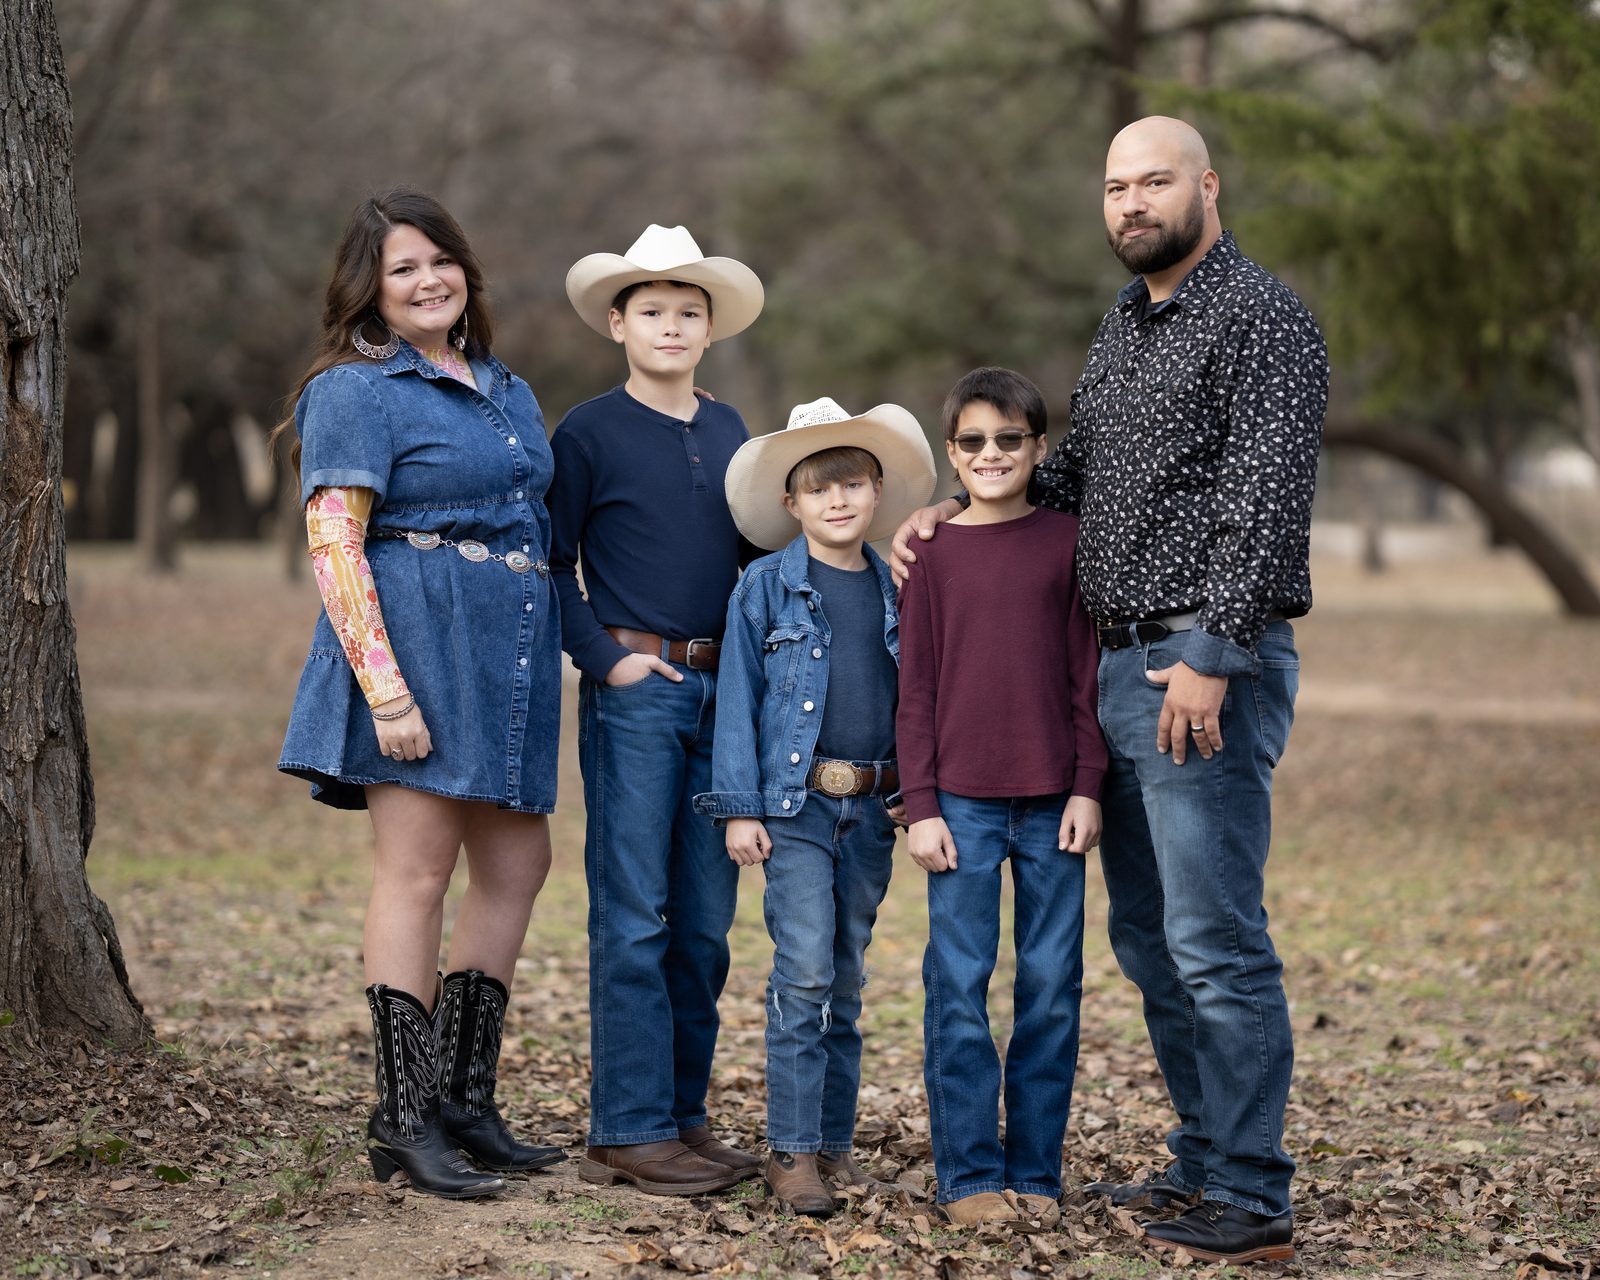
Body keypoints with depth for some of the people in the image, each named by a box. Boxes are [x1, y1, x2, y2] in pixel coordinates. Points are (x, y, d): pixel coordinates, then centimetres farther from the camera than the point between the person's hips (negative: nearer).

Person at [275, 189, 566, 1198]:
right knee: (419, 869, -6)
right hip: (416, 640, -8)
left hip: (509, 656, 8)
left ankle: (465, 1097, 16)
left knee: (518, 862, 8)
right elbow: (334, 545, -13)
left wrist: (567, 658, 19)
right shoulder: (358, 392, -5)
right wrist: (385, 689, -21)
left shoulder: (508, 392, 18)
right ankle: (404, 1121, 1)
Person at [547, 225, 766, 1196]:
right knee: (633, 917, -5)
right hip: (635, 691, -5)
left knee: (706, 922, 8)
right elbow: (551, 566, -1)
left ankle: (685, 1115, 17)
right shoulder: (589, 433, 0)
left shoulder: (730, 432, 15)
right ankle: (630, 1131, 0)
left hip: (723, 694, 5)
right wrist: (605, 658, -9)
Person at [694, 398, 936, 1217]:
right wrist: (738, 806, -7)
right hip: (795, 807, -3)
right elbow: (738, 700, -2)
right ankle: (792, 1150, -3)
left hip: (872, 810, 4)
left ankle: (834, 1140, 19)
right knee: (804, 973, -9)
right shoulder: (765, 587, -1)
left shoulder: (897, 590, 8)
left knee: (847, 979, 10)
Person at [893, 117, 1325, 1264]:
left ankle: (1252, 1202, -2)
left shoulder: (1261, 317, -10)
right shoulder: (1124, 326, 18)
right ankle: (1204, 1163, 24)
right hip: (1124, 662, 9)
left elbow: (1265, 502, -18)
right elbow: (1077, 469, 29)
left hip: (1210, 668, -9)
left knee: (1214, 940, -9)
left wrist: (1211, 658, -23)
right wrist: (961, 511, 16)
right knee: (1147, 934, 13)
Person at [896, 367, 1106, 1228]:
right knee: (959, 985, 0)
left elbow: (1087, 673, 5)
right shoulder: (932, 553, 4)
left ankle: (1035, 1171, 13)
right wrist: (920, 805, -2)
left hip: (1052, 800, 1)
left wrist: (1087, 787, -1)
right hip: (962, 800, 0)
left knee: (1051, 986, 4)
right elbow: (915, 689, 4)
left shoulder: (1066, 541, 5)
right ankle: (968, 1174, 8)